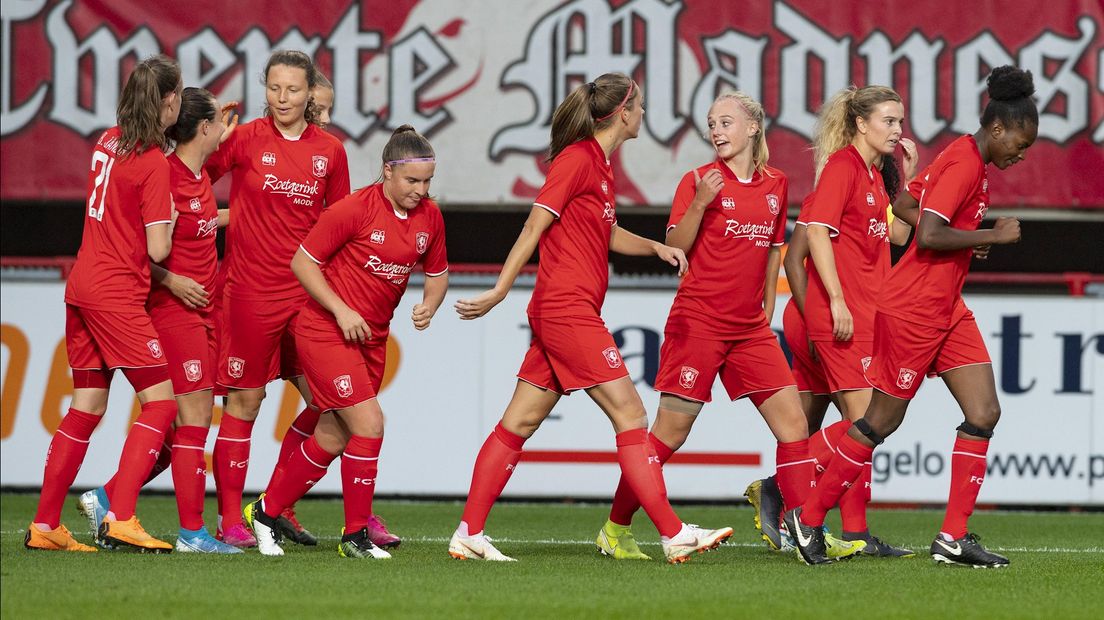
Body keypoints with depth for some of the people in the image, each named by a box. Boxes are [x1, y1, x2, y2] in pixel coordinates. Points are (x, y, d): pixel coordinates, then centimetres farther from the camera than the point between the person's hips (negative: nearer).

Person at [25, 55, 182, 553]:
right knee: (161, 400, -4)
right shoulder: (153, 163, -13)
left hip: (82, 284, 8)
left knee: (86, 407, 13)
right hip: (118, 294, -8)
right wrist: (171, 216, 4)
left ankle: (45, 526, 13)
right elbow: (158, 249, -15)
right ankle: (120, 518, -16)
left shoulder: (108, 143, 10)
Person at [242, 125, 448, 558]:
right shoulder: (354, 209, -17)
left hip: (372, 339, 7)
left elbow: (438, 273, 17)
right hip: (326, 331, -7)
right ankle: (356, 536, -4)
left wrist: (429, 305, -5)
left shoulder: (429, 217, 2)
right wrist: (341, 311, -17)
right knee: (369, 424, -16)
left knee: (333, 439, 9)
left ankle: (266, 513, 27)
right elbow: (303, 262, -11)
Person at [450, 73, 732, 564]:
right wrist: (500, 290, -16)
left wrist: (656, 247, 14)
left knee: (520, 422, 7)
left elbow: (608, 234, 30)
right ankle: (674, 534, -9)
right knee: (631, 416, -9)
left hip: (562, 315, 10)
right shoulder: (578, 159, -11)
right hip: (569, 310, -10)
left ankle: (468, 533, 7)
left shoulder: (598, 164, 17)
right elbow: (535, 227, -14)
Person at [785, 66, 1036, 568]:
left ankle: (954, 538, 1)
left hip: (947, 310, 10)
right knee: (883, 421, -1)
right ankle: (809, 517, 13)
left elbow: (905, 202, 21)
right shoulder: (964, 164, -18)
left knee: (984, 414, 0)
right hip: (912, 312, -10)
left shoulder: (967, 160, 12)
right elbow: (930, 235, -28)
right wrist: (993, 235, -18)